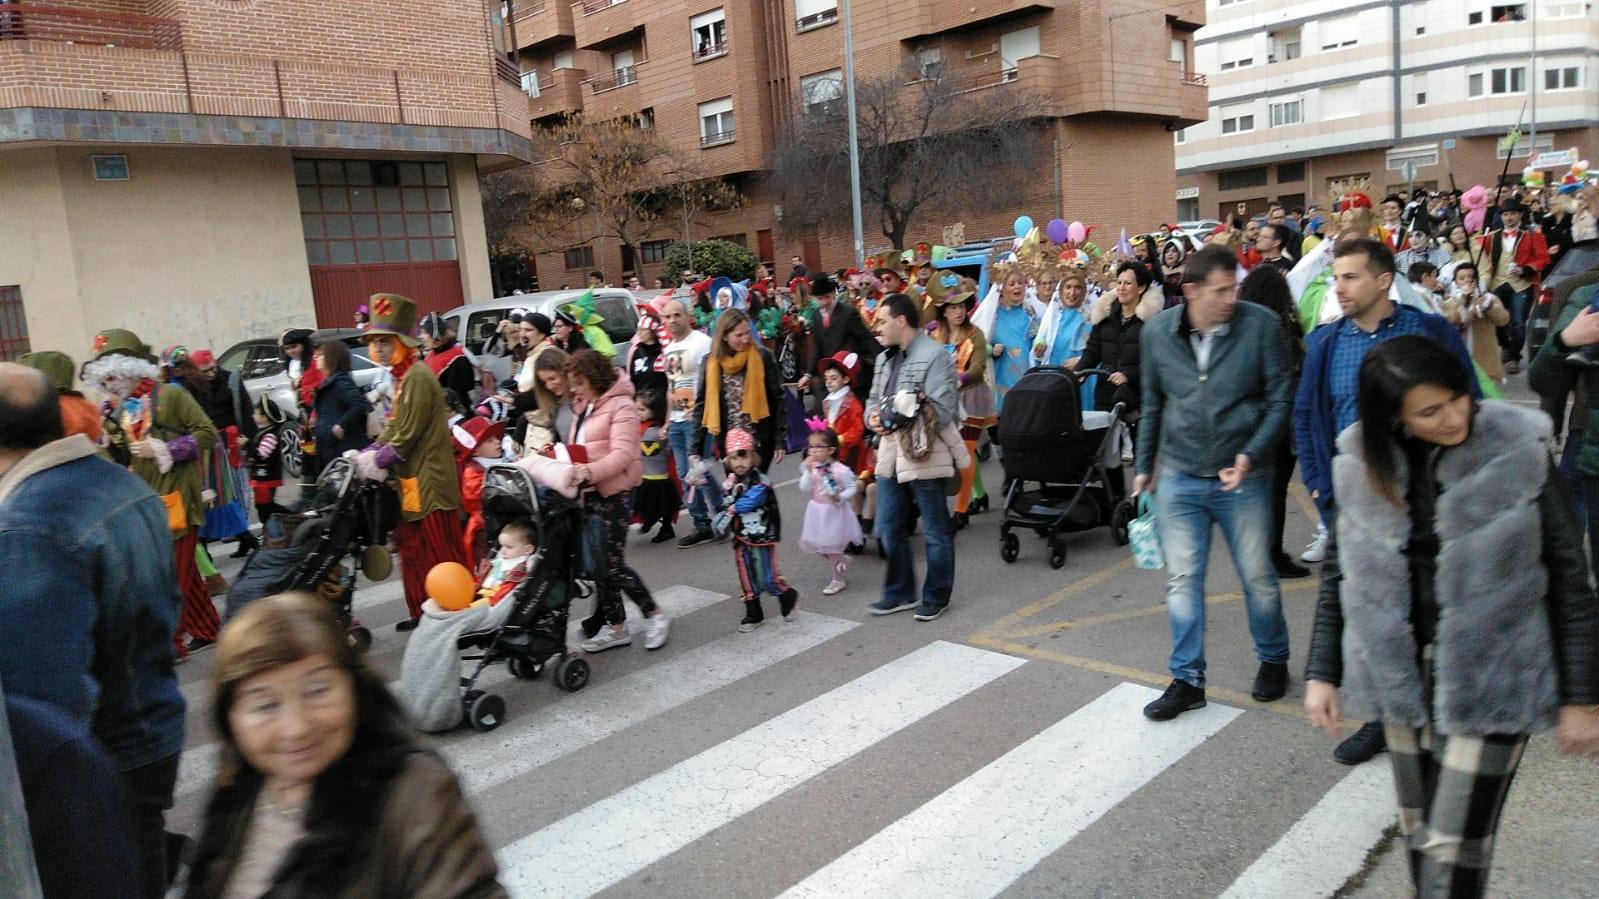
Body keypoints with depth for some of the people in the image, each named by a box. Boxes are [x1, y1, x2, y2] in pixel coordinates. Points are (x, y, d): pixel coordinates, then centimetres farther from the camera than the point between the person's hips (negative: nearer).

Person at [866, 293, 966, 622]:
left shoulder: (934, 356, -12)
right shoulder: (885, 358, 15)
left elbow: (941, 411, -19)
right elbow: (874, 398, 19)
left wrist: (898, 418, -19)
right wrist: (873, 417, -5)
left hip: (925, 454, -8)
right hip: (891, 452, 8)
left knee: (936, 530, 6)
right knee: (889, 529, 12)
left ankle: (936, 597, 20)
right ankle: (900, 593, 27)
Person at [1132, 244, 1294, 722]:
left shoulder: (1261, 325, -10)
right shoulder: (1158, 332, -2)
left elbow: (1280, 399, -6)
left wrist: (1252, 454, -18)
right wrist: (1144, 466, 13)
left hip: (1242, 478, -2)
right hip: (1179, 479, 2)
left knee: (1258, 578, 11)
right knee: (1182, 581, 6)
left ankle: (1273, 661, 35)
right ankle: (1188, 680, 18)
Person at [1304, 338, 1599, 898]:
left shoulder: (1519, 453, -11)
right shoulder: (1365, 464, -4)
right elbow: (1340, 573, 5)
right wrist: (1322, 672, 2)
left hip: (1490, 678, -3)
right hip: (1402, 673, 3)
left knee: (1455, 846, -3)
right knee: (1418, 831, 15)